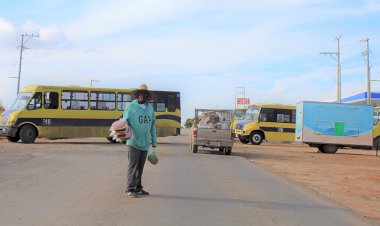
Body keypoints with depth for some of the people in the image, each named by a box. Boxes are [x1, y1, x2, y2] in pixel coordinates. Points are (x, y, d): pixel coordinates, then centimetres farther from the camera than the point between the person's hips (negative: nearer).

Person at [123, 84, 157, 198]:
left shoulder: (150, 108, 10)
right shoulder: (130, 107, -5)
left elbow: (152, 126, 15)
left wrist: (154, 141, 16)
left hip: (145, 143, 5)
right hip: (134, 142, -5)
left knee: (140, 167, 13)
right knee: (133, 166, -3)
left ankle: (138, 188, 23)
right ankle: (130, 189, 6)